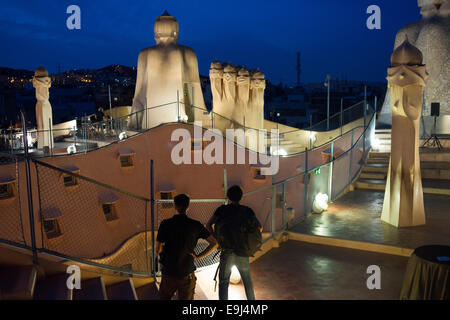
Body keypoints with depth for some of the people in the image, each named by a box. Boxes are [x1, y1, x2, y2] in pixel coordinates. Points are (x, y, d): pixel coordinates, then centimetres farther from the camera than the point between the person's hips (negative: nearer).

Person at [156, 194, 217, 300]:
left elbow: (158, 249, -4)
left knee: (164, 297, 22)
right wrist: (198, 256, 1)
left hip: (169, 272, 0)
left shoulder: (165, 224, -10)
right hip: (187, 274, 1)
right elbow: (214, 243, -6)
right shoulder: (196, 225, -6)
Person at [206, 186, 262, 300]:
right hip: (243, 253, 2)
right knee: (247, 280, 22)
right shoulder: (247, 210, 1)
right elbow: (259, 228, 2)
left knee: (223, 282, 8)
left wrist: (215, 239, 5)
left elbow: (208, 225, -5)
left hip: (227, 252, -2)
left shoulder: (222, 209, -2)